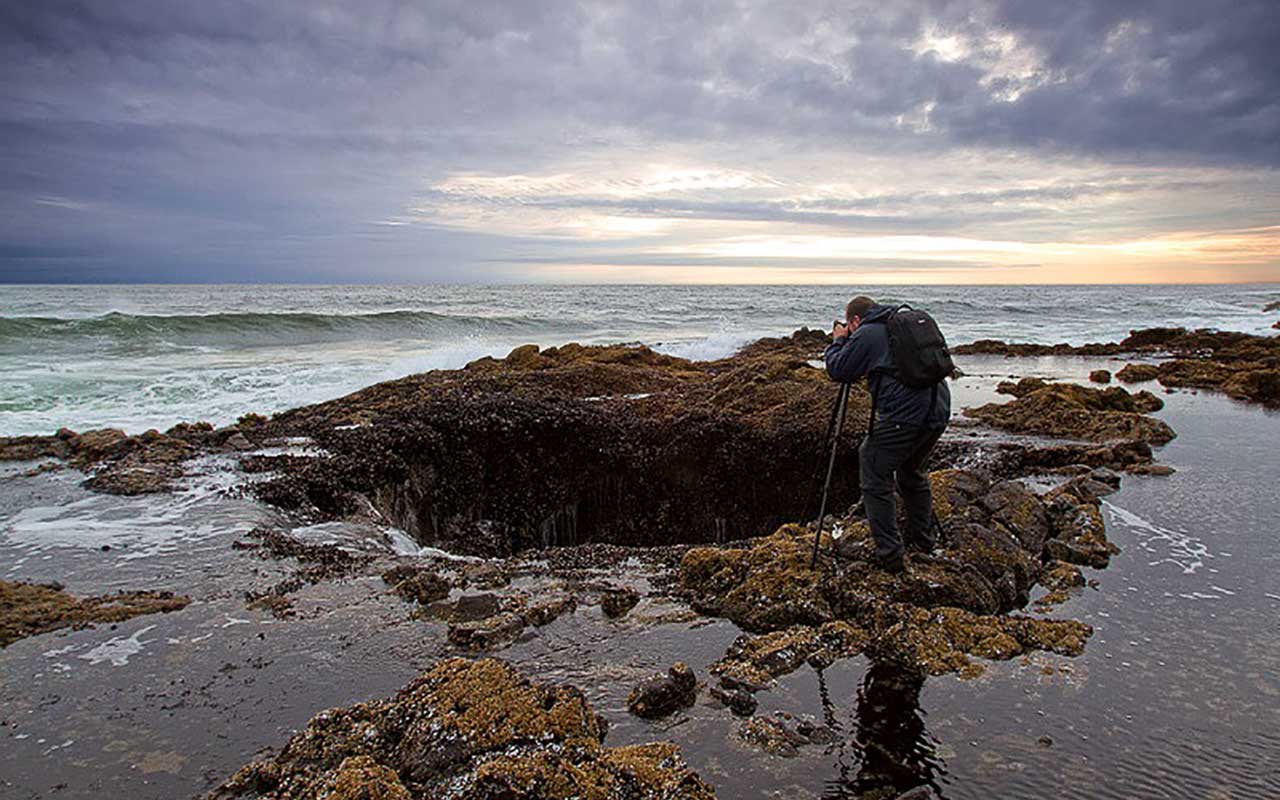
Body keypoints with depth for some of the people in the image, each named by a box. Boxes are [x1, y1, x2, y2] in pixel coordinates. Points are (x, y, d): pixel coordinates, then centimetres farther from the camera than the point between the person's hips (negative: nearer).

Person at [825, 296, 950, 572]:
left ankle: (890, 554, 1)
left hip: (904, 418, -8)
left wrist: (838, 341, 17)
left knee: (876, 481, 2)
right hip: (938, 413, 9)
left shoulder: (866, 335, -3)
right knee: (914, 474, 26)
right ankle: (921, 540, 35)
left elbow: (837, 370, 1)